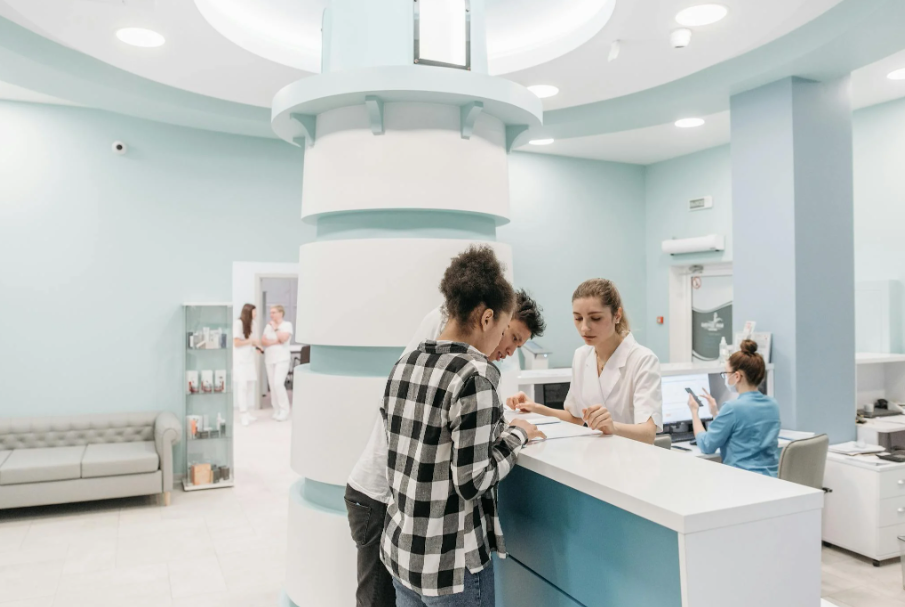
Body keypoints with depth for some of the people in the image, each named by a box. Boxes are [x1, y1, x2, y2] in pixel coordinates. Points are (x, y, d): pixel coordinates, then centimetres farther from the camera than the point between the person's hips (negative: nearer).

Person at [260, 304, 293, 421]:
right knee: (272, 385, 3)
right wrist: (276, 341, -9)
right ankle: (276, 410, 10)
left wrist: (276, 328, -7)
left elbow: (283, 339, -15)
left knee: (278, 384, -14)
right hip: (269, 359, 5)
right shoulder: (268, 326, 12)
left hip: (282, 359, -5)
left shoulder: (287, 324, -1)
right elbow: (263, 341, 3)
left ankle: (284, 411, -5)